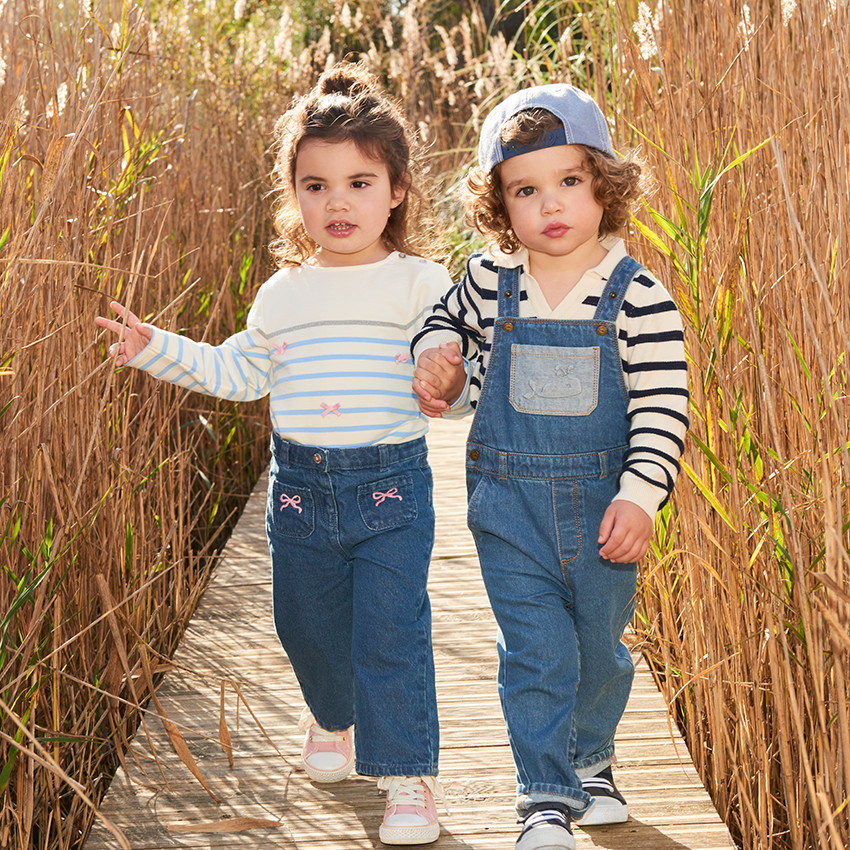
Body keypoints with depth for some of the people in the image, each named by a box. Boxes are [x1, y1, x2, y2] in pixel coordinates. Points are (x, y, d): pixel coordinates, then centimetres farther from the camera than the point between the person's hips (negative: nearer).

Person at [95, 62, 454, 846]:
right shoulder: (282, 294, 7)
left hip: (390, 479, -4)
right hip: (299, 484, 4)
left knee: (390, 632, -6)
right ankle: (332, 718, 48)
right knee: (307, 625, 17)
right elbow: (237, 372, 15)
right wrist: (159, 350, 9)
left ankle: (408, 774, 8)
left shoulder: (419, 284, -4)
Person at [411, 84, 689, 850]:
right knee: (535, 650, -4)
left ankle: (590, 763, 41)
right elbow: (447, 319, 21)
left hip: (603, 503, 0)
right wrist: (436, 355, -1)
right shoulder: (486, 283, -3)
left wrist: (640, 495, -17)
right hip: (509, 501, 0)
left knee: (600, 648, 16)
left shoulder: (639, 296, -10)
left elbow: (663, 408, -9)